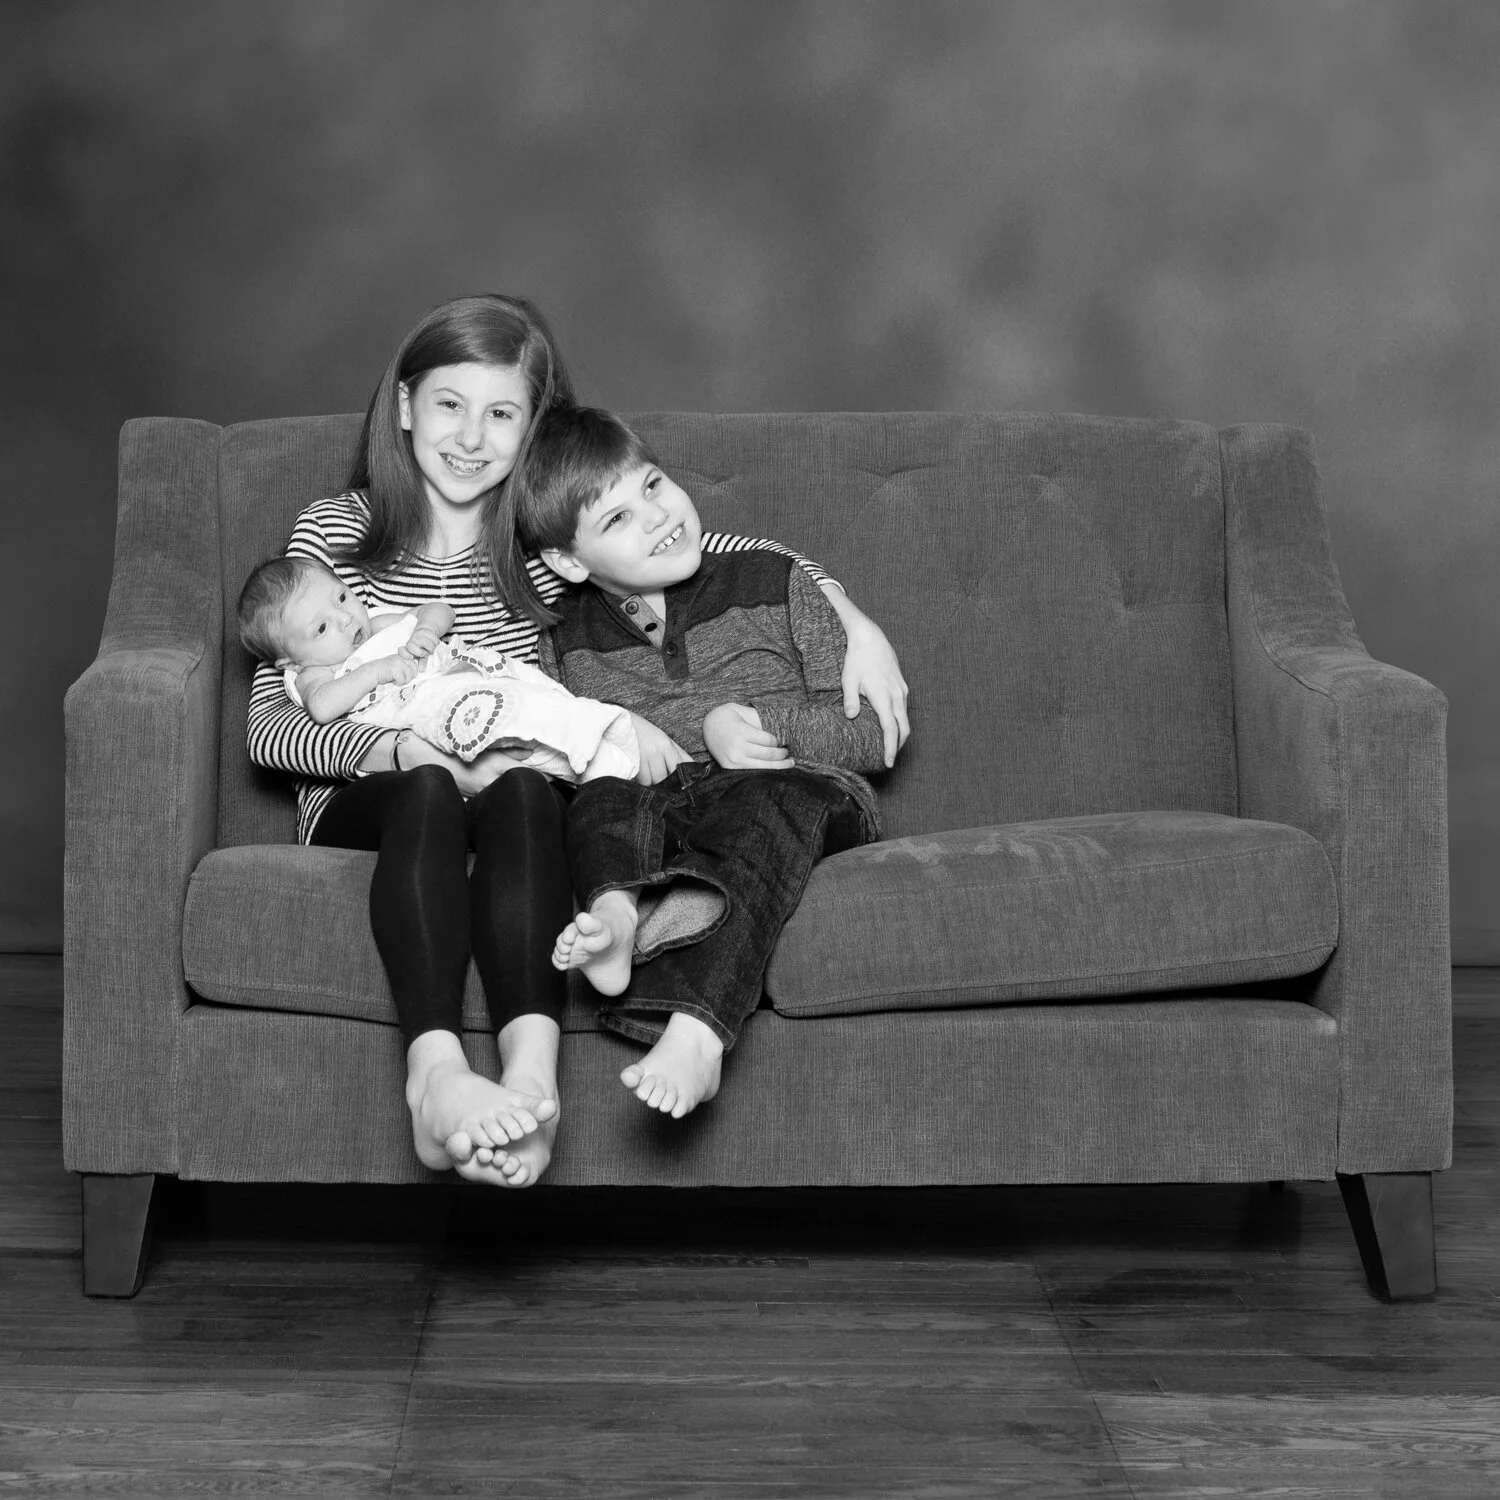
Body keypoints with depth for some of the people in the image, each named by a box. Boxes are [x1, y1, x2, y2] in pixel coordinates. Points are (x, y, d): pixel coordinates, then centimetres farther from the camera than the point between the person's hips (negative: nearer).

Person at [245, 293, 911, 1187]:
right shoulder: (334, 532, 5)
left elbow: (749, 561, 9)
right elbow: (270, 726, -5)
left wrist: (854, 623, -9)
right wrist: (417, 750, -22)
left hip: (515, 805, 1)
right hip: (369, 809, -1)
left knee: (521, 790, -34)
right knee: (429, 791, -35)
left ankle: (531, 1071, -54)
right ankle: (437, 1073, -53)